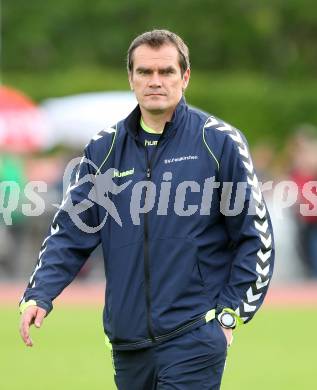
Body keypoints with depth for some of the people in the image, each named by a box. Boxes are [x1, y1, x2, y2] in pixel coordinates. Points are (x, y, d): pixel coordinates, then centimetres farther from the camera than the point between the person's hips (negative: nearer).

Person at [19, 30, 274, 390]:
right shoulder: (105, 149, 9)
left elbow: (255, 235, 1)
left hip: (193, 336, -4)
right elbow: (70, 231, 8)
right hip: (126, 340, 4)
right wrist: (37, 296, -6)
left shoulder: (219, 141, -2)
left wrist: (229, 313, -3)